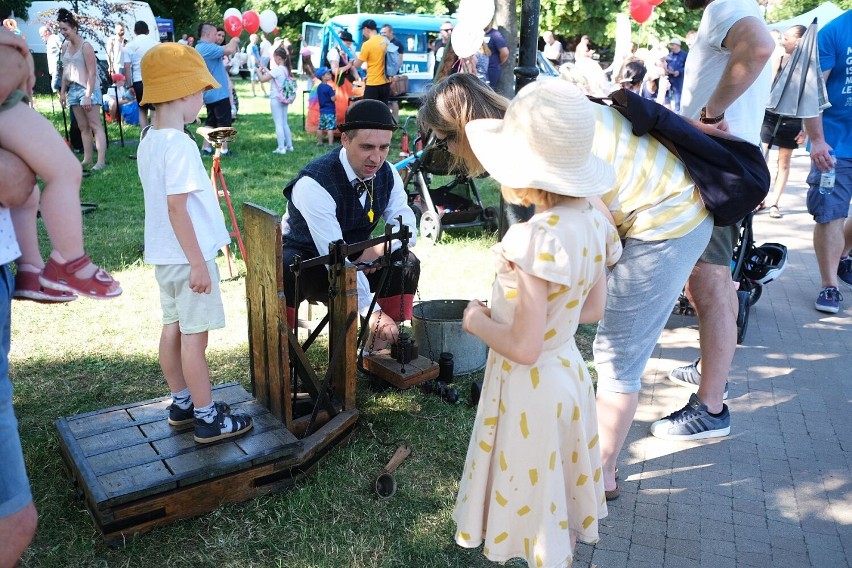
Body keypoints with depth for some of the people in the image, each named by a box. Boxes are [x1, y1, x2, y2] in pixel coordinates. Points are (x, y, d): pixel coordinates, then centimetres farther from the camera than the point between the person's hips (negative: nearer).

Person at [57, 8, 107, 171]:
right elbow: (65, 70, 17)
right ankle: (87, 159, 13)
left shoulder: (85, 46, -11)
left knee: (95, 125, -8)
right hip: (73, 89, 7)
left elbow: (92, 73, -15)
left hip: (88, 89, -7)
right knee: (83, 127, 9)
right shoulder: (65, 46, 10)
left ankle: (101, 161, -11)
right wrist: (63, 91, 13)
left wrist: (88, 95, -20)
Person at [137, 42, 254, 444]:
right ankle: (207, 418, 9)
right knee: (195, 334, -2)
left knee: (173, 328, 16)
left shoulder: (148, 140, 8)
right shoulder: (180, 145, -21)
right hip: (187, 257, -9)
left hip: (164, 255, 9)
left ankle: (181, 403, 30)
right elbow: (176, 208, -24)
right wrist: (198, 262, -21)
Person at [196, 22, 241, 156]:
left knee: (211, 122, 14)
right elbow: (229, 50, -28)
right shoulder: (207, 47, -20)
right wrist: (234, 41, -8)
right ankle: (224, 150, 2)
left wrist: (232, 44, 5)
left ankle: (206, 148, 13)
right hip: (219, 93, -10)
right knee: (224, 123, -2)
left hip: (210, 93, 10)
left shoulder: (200, 48, 14)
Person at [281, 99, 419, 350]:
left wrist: (380, 248, -30)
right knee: (284, 271, -38)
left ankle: (380, 348, -8)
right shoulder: (314, 183, -31)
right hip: (305, 259, -5)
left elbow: (407, 228, -7)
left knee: (406, 262, -19)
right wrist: (371, 311, -41)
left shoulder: (387, 174, -11)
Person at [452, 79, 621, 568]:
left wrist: (478, 322, -12)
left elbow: (524, 347, -28)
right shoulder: (593, 221, -6)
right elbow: (593, 310, 5)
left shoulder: (534, 240, -31)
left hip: (530, 386, -8)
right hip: (570, 373, 8)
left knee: (535, 495, 15)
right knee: (557, 487, 29)